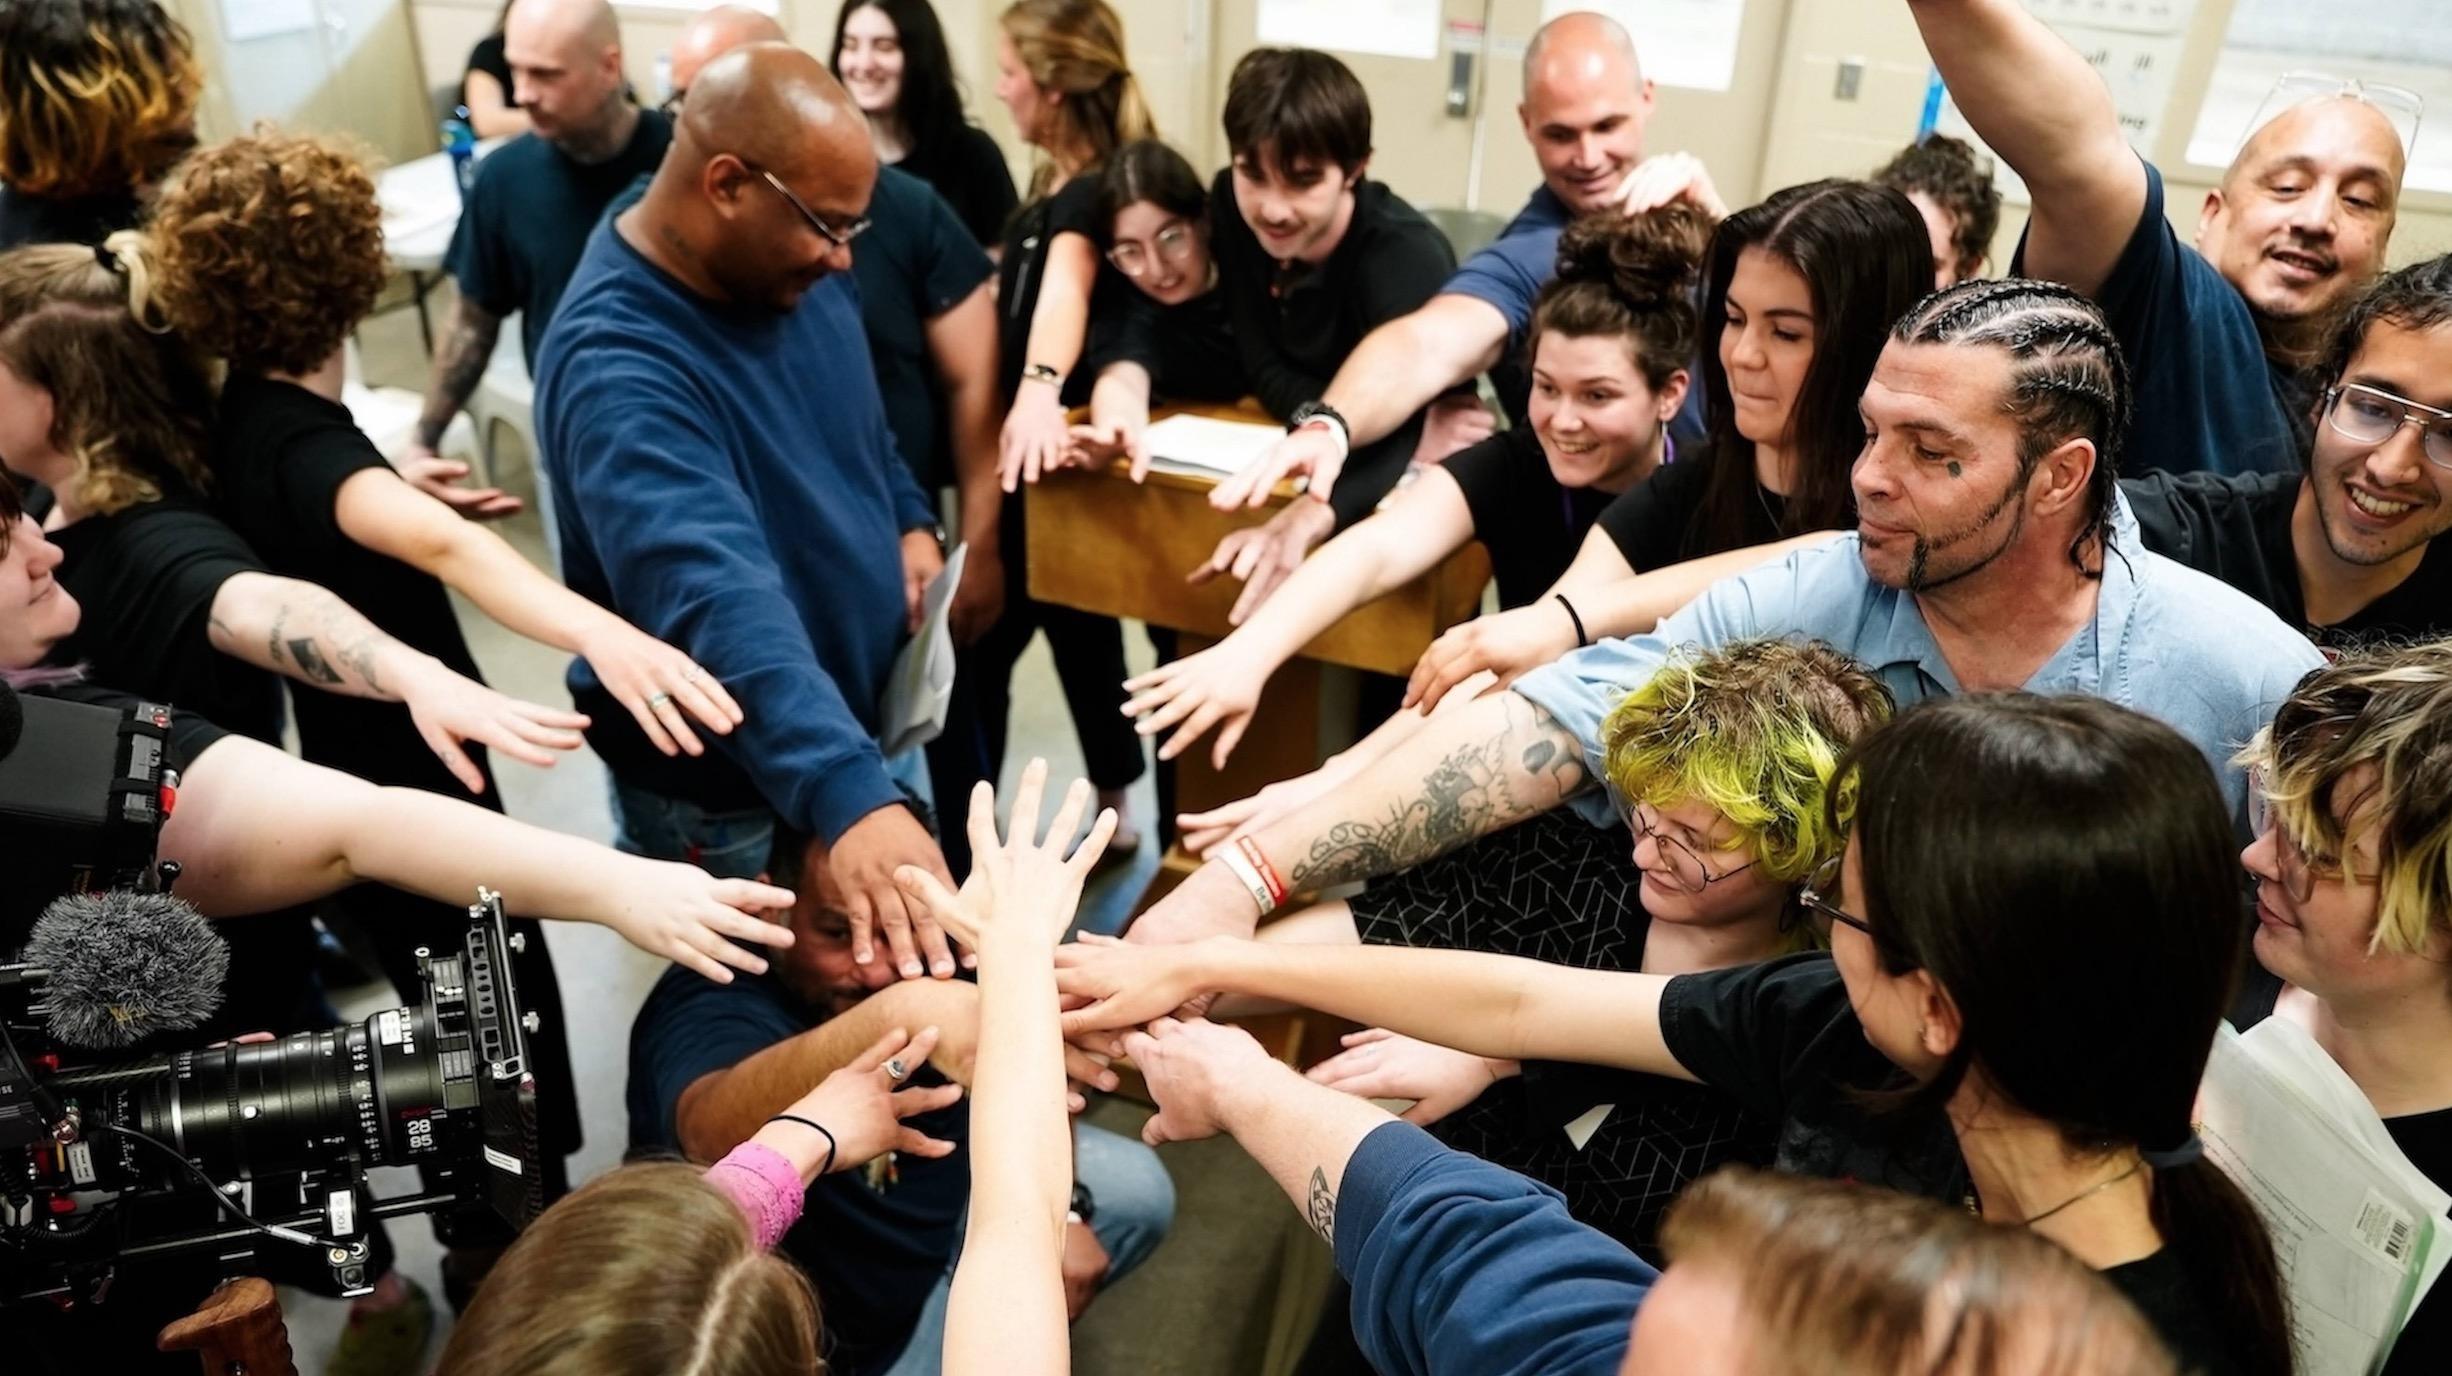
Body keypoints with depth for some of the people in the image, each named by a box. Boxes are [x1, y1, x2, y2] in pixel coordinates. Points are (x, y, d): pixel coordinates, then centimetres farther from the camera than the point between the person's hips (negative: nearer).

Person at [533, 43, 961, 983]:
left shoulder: (792, 263, -6)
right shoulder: (617, 367, -32)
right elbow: (718, 598, -48)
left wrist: (909, 520, -4)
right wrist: (849, 798, -60)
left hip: (866, 725, 8)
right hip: (728, 795, -7)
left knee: (921, 992, 26)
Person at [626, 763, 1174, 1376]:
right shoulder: (712, 1005, -33)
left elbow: (1014, 1076, -2)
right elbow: (711, 1134, -56)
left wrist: (1057, 1209, -16)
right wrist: (899, 1015, -73)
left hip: (941, 1208, 6)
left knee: (1134, 1188, 2)